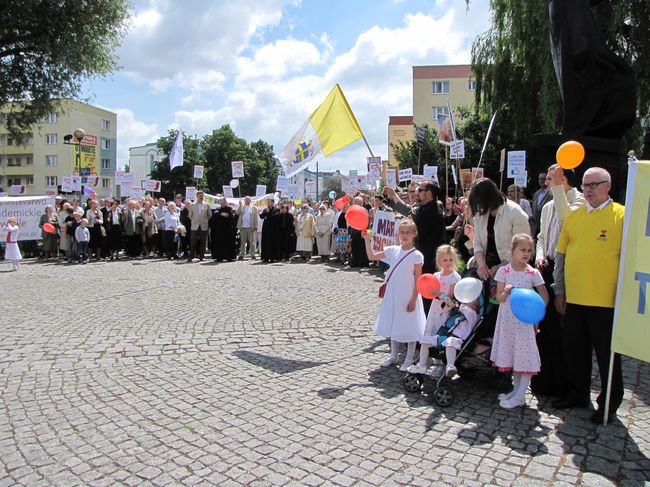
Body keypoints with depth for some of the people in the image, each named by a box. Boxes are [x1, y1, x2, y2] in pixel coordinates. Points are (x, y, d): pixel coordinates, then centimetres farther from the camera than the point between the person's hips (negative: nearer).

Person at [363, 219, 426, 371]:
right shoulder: (393, 250, 1)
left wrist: (413, 300, -14)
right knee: (393, 325, 16)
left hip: (408, 296, -5)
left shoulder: (417, 255, -12)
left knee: (409, 327, 6)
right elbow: (372, 256, 6)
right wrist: (367, 240, -4)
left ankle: (409, 359, 21)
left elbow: (418, 280, -11)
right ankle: (393, 355, 33)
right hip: (392, 295, 5)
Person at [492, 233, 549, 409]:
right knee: (511, 354, 11)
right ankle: (516, 389, 25)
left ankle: (520, 396, 4)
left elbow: (544, 296, 3)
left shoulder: (533, 273, -4)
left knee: (525, 355, -3)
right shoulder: (503, 271, -3)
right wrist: (506, 292, -24)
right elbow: (499, 298, -2)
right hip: (507, 319, 2)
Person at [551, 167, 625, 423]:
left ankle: (609, 404, 24)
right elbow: (561, 255, 12)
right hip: (573, 298, 5)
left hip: (606, 300, -4)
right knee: (575, 351, 15)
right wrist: (559, 290, 9)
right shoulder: (573, 216, 9)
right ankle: (578, 394, 32)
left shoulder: (622, 215, -4)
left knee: (607, 355, 8)